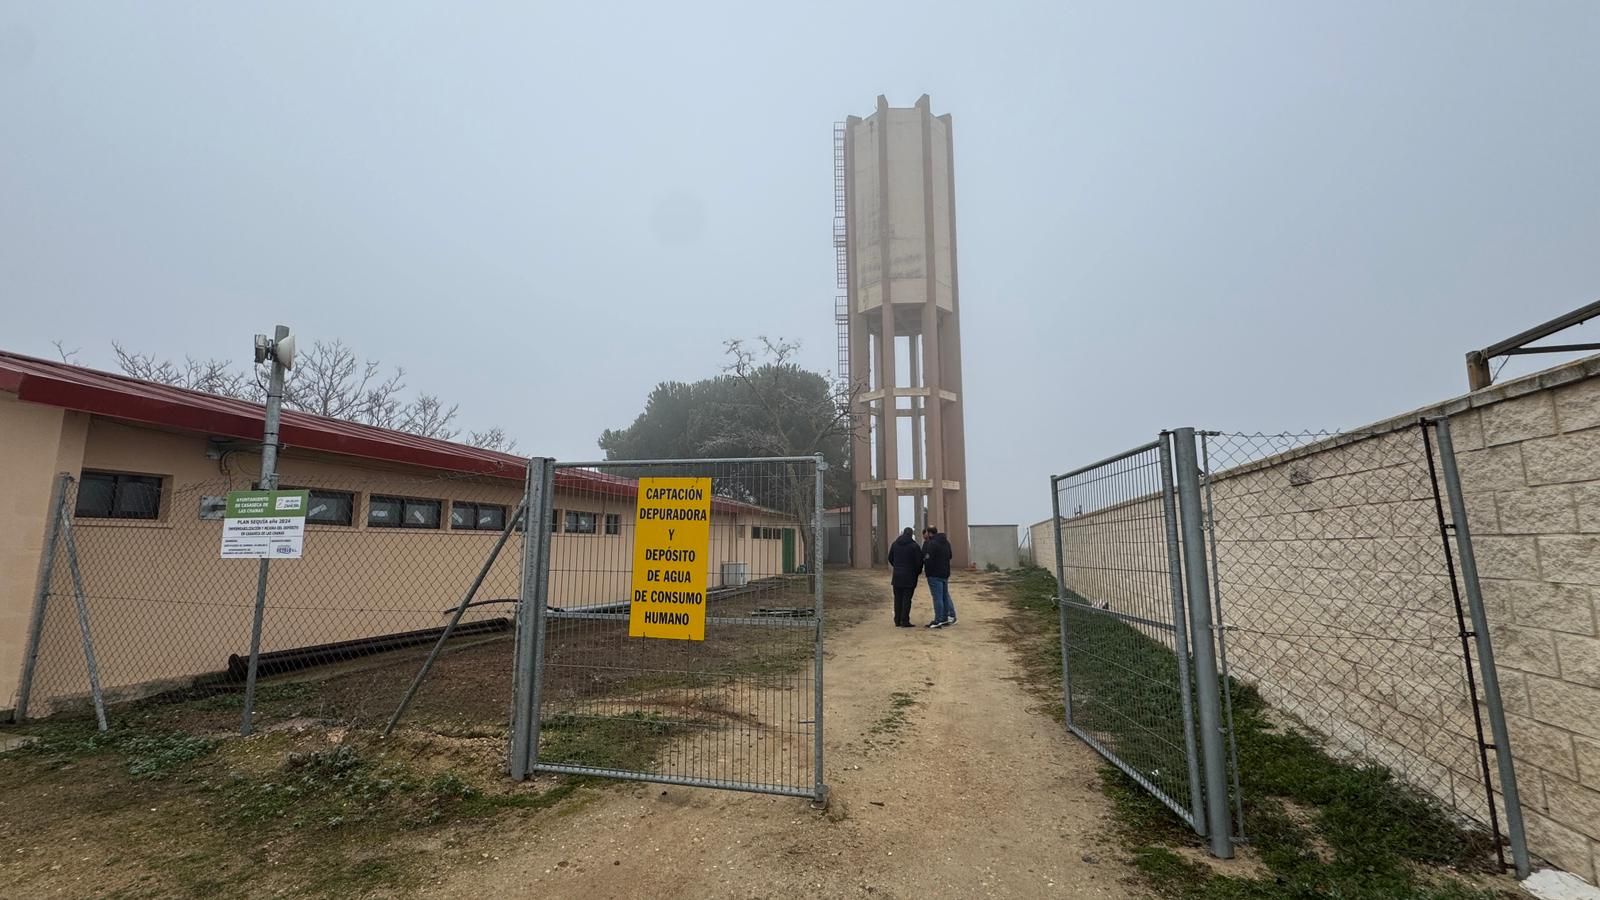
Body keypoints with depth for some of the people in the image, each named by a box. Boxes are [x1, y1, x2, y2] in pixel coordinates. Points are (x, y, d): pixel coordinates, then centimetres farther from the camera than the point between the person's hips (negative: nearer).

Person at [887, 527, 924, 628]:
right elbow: (919, 561, -10)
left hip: (897, 576, 4)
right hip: (909, 577, -4)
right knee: (906, 599, 0)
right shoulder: (914, 546, -11)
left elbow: (890, 558, 12)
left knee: (898, 599, 11)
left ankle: (897, 621, 14)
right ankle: (904, 621, 0)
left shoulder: (894, 544, 5)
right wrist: (918, 571, 8)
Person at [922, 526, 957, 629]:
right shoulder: (946, 542, 10)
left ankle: (938, 621, 1)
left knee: (937, 597, -4)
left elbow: (927, 558, -22)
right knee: (945, 595, 18)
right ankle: (950, 615, 20)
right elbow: (949, 556, 20)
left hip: (935, 575, -9)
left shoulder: (932, 543, -20)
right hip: (945, 573, 9)